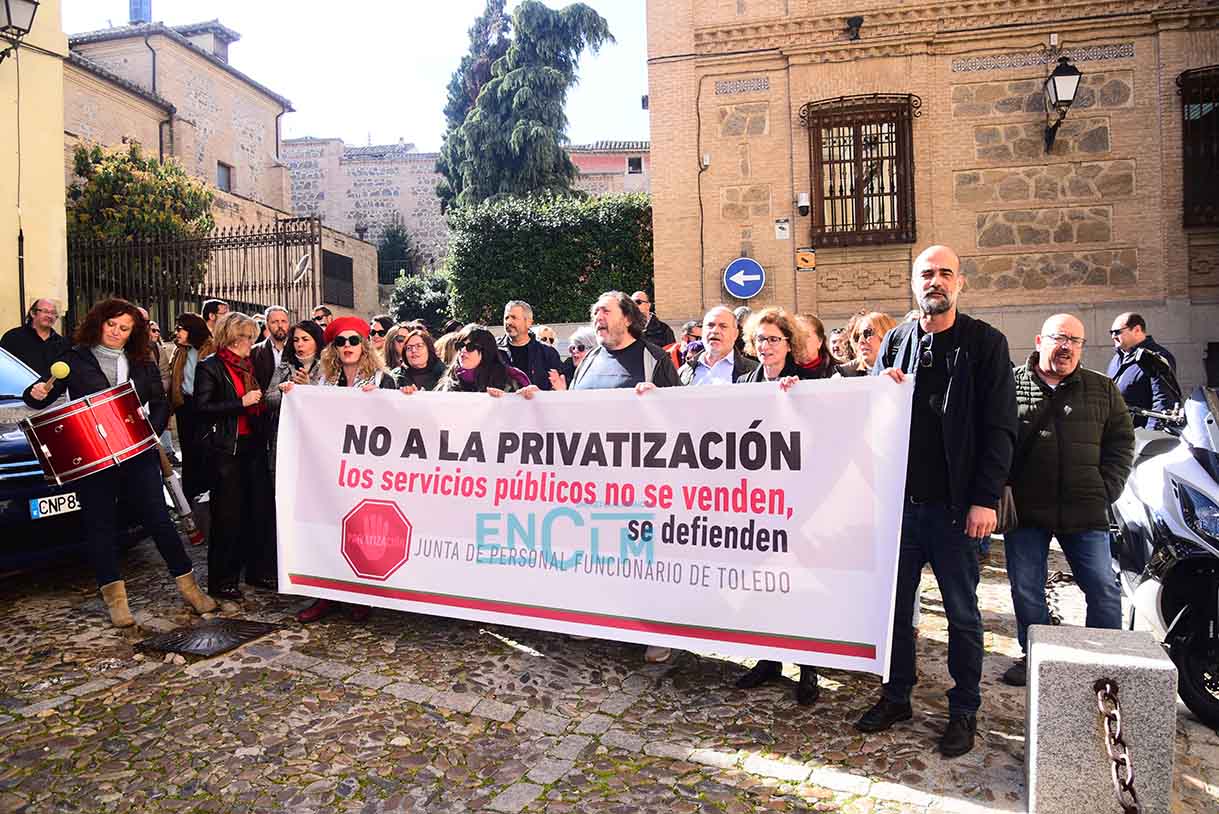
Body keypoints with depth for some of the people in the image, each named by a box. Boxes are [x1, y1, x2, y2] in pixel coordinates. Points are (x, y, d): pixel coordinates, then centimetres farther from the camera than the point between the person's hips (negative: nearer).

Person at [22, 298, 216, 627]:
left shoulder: (142, 363, 11)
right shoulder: (75, 359, 5)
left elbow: (160, 404, 11)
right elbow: (47, 396, 2)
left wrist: (150, 431, -5)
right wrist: (37, 393, -20)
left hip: (138, 454, 1)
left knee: (157, 518, 1)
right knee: (100, 524, 4)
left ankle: (187, 584, 11)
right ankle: (114, 597, 14)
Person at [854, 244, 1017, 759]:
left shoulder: (985, 344, -2)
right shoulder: (895, 342, 9)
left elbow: (1000, 427, -6)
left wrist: (985, 499, -13)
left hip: (956, 504, -4)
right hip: (900, 499, 4)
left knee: (961, 612, 9)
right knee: (895, 604, 13)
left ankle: (964, 710, 25)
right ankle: (896, 696, 30)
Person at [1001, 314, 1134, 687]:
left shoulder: (1103, 389, 9)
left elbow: (1121, 440, 12)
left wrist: (1108, 489, 1)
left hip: (1085, 513, 2)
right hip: (1025, 511, -1)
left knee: (1104, 590, 5)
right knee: (1026, 590, 8)